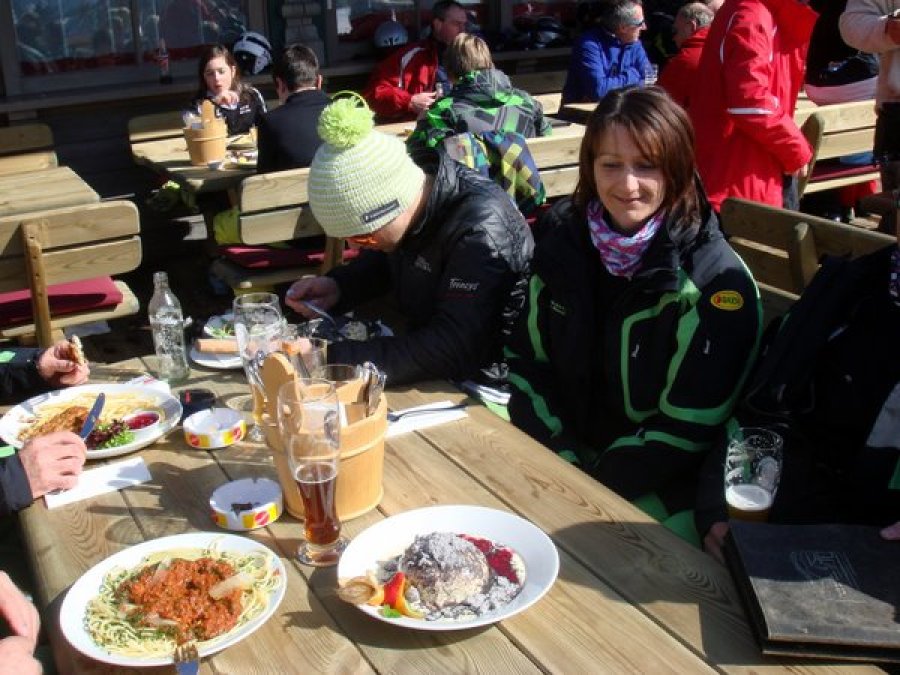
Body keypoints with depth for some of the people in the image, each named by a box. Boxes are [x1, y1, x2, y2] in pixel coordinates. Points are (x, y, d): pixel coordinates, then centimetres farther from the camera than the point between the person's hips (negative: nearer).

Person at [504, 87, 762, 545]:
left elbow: (687, 428, -16)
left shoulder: (717, 283, -15)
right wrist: (561, 461, -9)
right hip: (565, 452, 5)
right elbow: (526, 360, 4)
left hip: (662, 488, -4)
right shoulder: (563, 239, -1)